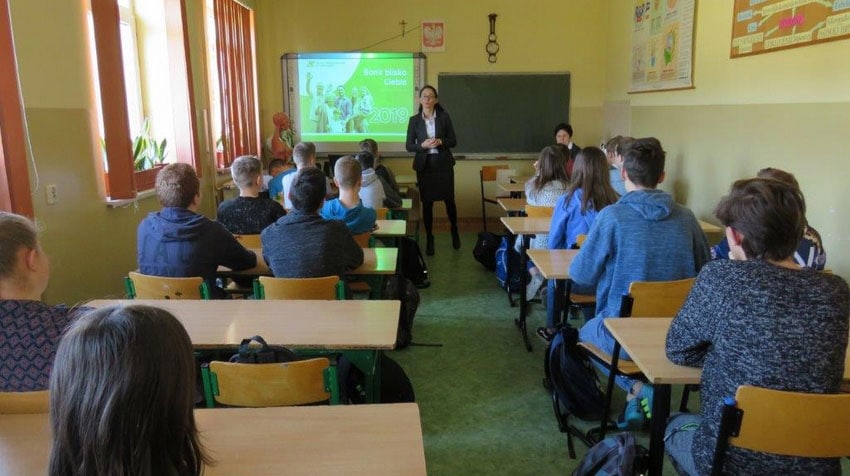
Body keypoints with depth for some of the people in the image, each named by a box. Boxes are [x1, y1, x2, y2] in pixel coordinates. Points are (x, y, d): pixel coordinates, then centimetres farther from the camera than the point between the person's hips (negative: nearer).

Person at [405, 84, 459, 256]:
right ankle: (429, 238, 15)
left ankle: (454, 230, 33)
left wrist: (440, 142, -18)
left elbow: (453, 141, 2)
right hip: (424, 165, 0)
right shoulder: (414, 120, 1)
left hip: (443, 164, 0)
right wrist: (423, 145, -17)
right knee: (427, 202, 3)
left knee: (449, 199, 6)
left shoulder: (444, 117, 0)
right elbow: (409, 146, 1)